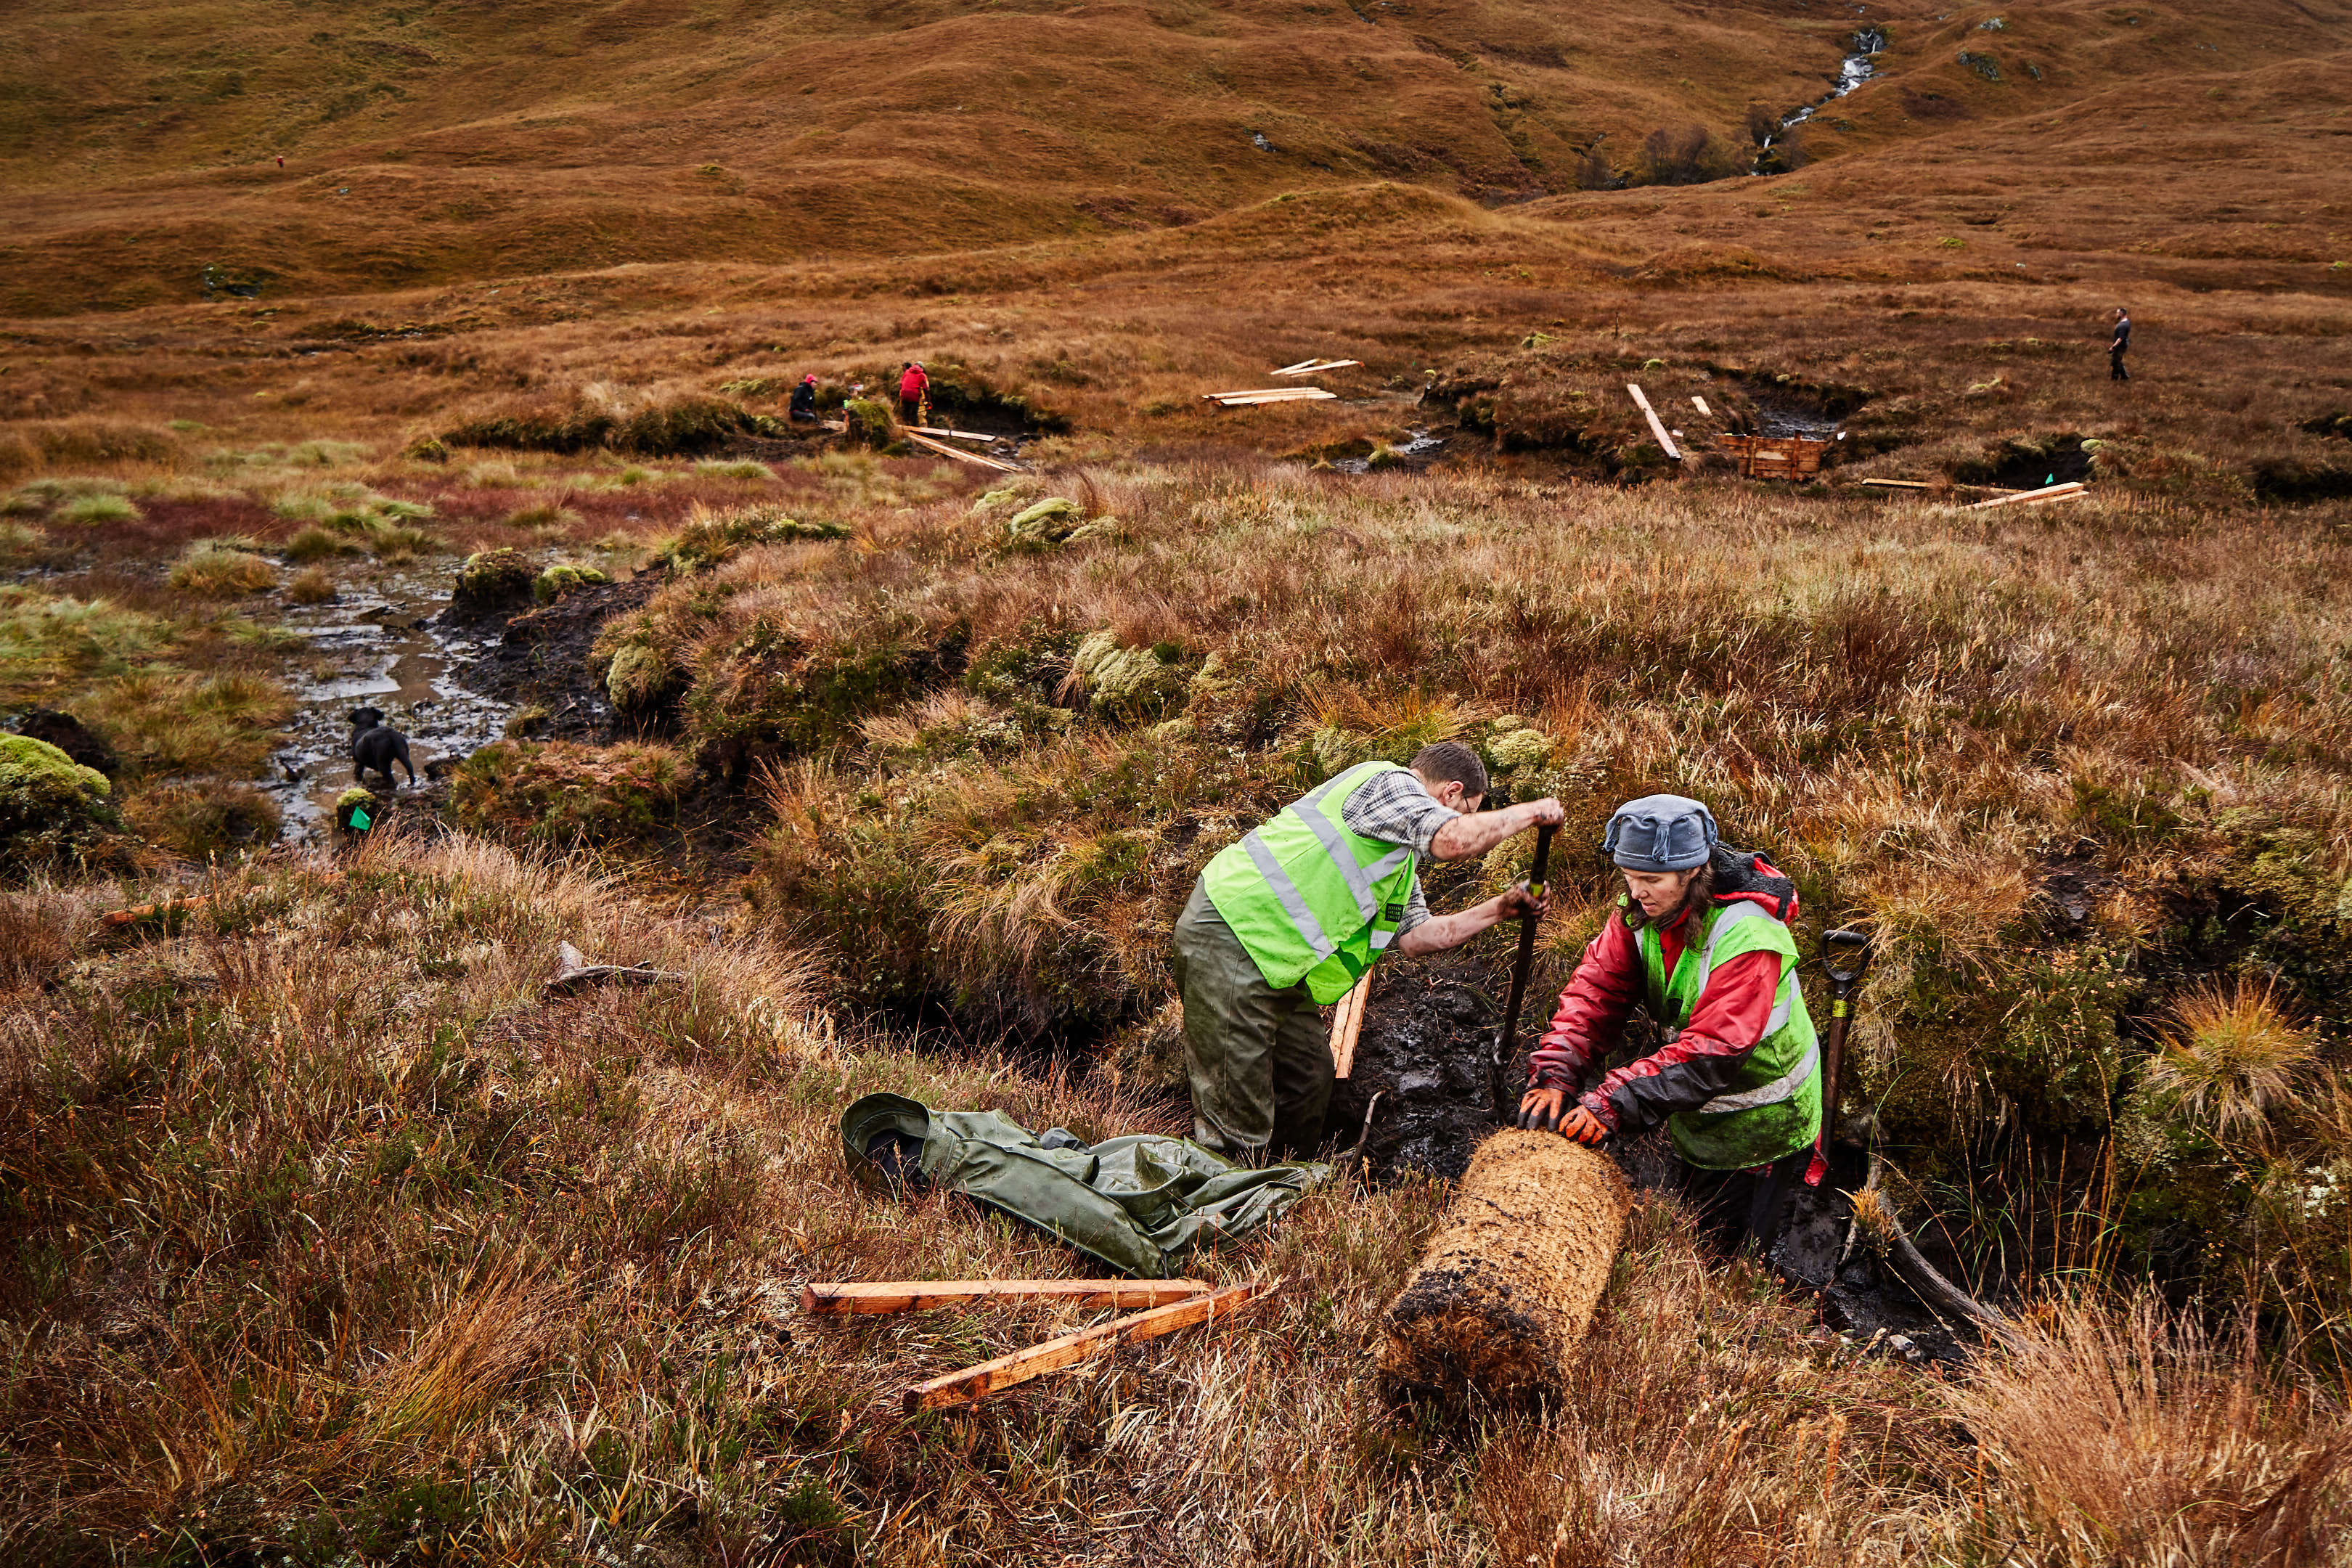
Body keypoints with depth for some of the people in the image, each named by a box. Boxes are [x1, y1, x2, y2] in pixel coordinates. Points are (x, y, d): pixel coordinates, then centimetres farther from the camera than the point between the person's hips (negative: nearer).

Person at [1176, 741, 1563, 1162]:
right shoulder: (1388, 781, -7)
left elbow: (1413, 934, 20)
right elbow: (1454, 840, -23)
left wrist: (1500, 908, 20)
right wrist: (1528, 813, -8)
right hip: (1231, 939, -11)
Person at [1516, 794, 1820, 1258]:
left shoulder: (1747, 937, -34)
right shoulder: (1641, 910, -12)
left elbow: (1713, 1051, -40)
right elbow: (1596, 990, -17)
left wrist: (1612, 1103, -46)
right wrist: (1554, 1075, -33)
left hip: (1763, 1126, -6)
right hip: (1699, 1121, 7)